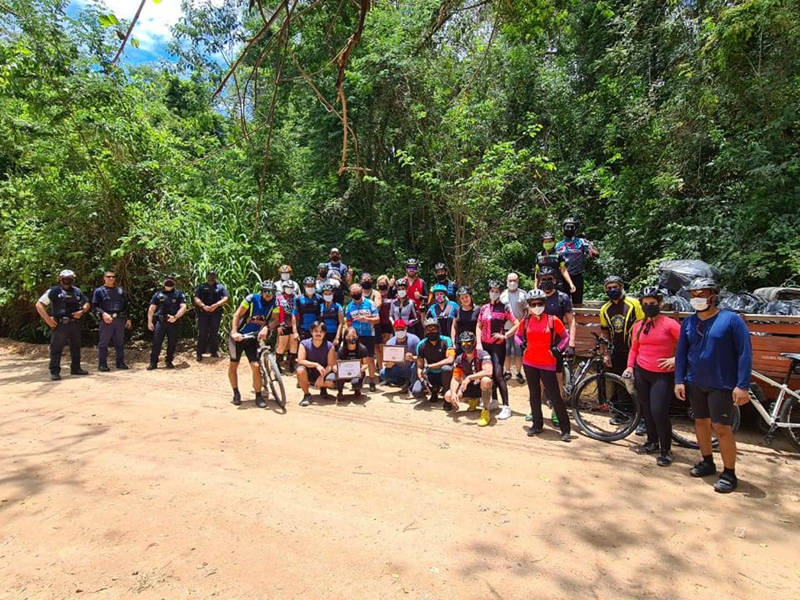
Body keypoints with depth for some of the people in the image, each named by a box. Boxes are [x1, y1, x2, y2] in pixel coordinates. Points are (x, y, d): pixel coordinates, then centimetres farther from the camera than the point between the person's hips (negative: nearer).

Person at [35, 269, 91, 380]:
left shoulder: (77, 291, 13)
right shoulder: (54, 291, -2)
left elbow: (87, 304, 21)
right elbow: (39, 304, -3)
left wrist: (82, 311, 0)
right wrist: (48, 319, -12)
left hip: (75, 324, 5)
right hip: (60, 324, -5)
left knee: (76, 347, 13)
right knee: (56, 348, -2)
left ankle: (76, 368, 25)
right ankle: (54, 371, 3)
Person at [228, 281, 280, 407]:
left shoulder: (274, 304, -9)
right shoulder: (251, 298, -16)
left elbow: (275, 320, -16)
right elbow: (237, 315, -16)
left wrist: (266, 328, -36)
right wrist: (234, 332, -28)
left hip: (253, 338, 1)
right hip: (238, 336, -1)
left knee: (256, 366, -9)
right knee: (233, 366, 3)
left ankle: (258, 396, 4)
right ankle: (236, 393, 22)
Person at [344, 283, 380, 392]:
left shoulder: (370, 304, -4)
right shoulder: (349, 306, 6)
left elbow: (377, 319, -5)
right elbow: (348, 323, 13)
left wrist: (366, 319, -20)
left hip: (368, 335, -3)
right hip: (355, 336, 3)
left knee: (370, 358, 0)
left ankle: (372, 381, 11)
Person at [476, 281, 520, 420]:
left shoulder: (504, 308, -4)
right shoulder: (484, 308, 7)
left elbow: (517, 325, -7)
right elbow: (479, 327, 8)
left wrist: (504, 336, -13)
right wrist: (478, 343, -2)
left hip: (498, 345, -4)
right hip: (485, 344, 4)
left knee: (498, 374, -12)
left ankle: (506, 407, -8)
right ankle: (494, 400, 28)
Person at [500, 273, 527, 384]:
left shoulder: (523, 294, 4)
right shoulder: (503, 294, 9)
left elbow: (527, 311, 6)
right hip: (506, 328, 2)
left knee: (519, 352, 3)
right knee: (506, 352, 6)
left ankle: (519, 373, 14)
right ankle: (507, 372, 18)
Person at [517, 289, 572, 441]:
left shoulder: (553, 320, -7)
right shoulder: (526, 321, 1)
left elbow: (565, 337, 4)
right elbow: (519, 335, 18)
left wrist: (558, 350, -8)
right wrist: (522, 345, 0)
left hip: (547, 363, -3)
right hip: (529, 362, 3)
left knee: (554, 395, -1)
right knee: (534, 393, 12)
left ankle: (565, 428, 12)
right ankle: (537, 424, 25)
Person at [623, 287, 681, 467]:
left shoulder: (669, 323, -11)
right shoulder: (638, 326, 5)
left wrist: (676, 359, -21)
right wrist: (630, 367, 4)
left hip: (663, 375, -5)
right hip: (641, 372, 5)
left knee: (659, 411, -10)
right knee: (646, 410, 13)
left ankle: (666, 450, 8)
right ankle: (652, 442, 31)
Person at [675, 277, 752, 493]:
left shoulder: (731, 319, -11)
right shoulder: (688, 323, 3)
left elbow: (745, 353, -12)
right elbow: (681, 353, 8)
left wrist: (742, 385, -16)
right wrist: (679, 380, 3)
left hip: (722, 385, -5)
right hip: (695, 383, 5)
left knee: (721, 428, -3)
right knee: (701, 422, 14)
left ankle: (729, 474, 13)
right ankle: (707, 462, 32)